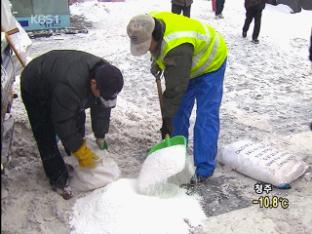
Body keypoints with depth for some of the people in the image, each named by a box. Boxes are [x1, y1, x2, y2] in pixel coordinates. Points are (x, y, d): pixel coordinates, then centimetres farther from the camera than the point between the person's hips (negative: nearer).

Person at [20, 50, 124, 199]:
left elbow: (101, 109, -9)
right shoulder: (70, 86, -46)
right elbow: (63, 123, -35)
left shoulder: (105, 76, -23)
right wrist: (82, 153, -28)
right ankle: (58, 179, 2)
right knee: (47, 136, -10)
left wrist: (100, 137, -7)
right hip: (35, 90, -7)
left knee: (78, 122, 7)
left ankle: (76, 164, 24)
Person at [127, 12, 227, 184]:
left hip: (210, 63, -8)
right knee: (178, 111, 7)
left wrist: (167, 120, -28)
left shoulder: (178, 47, -43)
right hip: (187, 66, 8)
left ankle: (204, 169, -7)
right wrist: (157, 62, 7)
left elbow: (175, 88, -36)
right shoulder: (151, 24, -18)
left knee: (206, 118, -12)